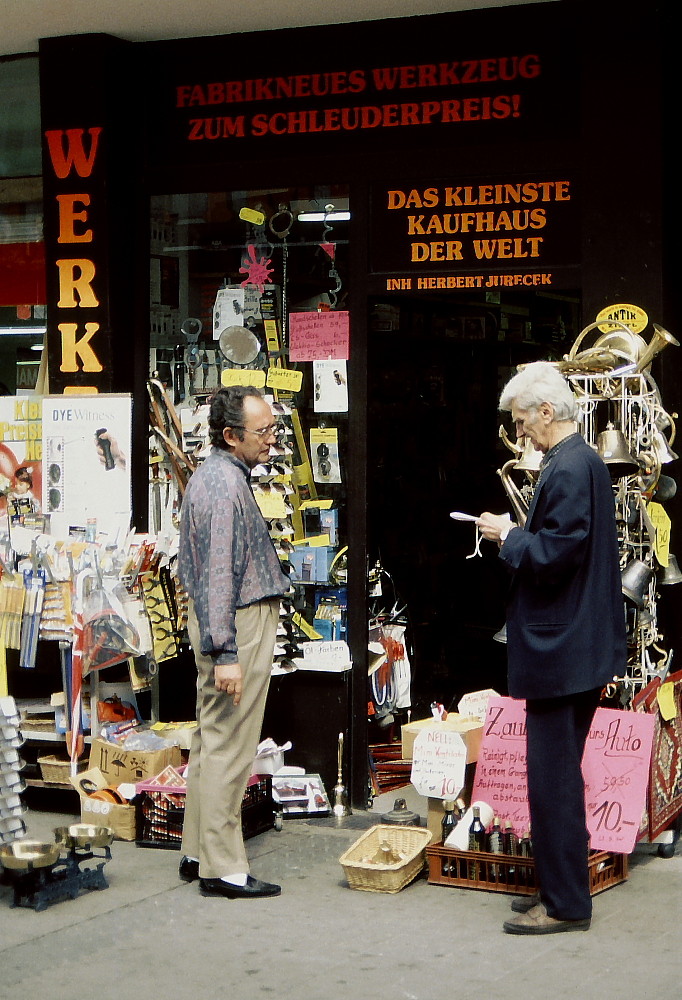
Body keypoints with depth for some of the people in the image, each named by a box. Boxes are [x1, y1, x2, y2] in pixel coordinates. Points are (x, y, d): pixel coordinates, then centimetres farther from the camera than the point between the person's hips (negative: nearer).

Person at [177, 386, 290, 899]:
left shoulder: (215, 474, 14)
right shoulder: (225, 485, -19)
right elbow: (219, 573, -24)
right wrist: (224, 653, -26)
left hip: (220, 620, 11)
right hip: (239, 624, -11)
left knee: (212, 741, 15)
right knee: (229, 748, -5)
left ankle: (198, 853, 23)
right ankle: (222, 867, 0)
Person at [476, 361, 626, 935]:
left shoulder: (568, 468, -19)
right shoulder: (585, 461, 13)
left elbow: (554, 554, -24)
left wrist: (509, 536, -10)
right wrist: (517, 533, 8)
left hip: (560, 650, -11)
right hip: (578, 645, 11)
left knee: (553, 775, -3)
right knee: (560, 771, 17)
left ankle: (566, 905, 4)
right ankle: (562, 888, 26)